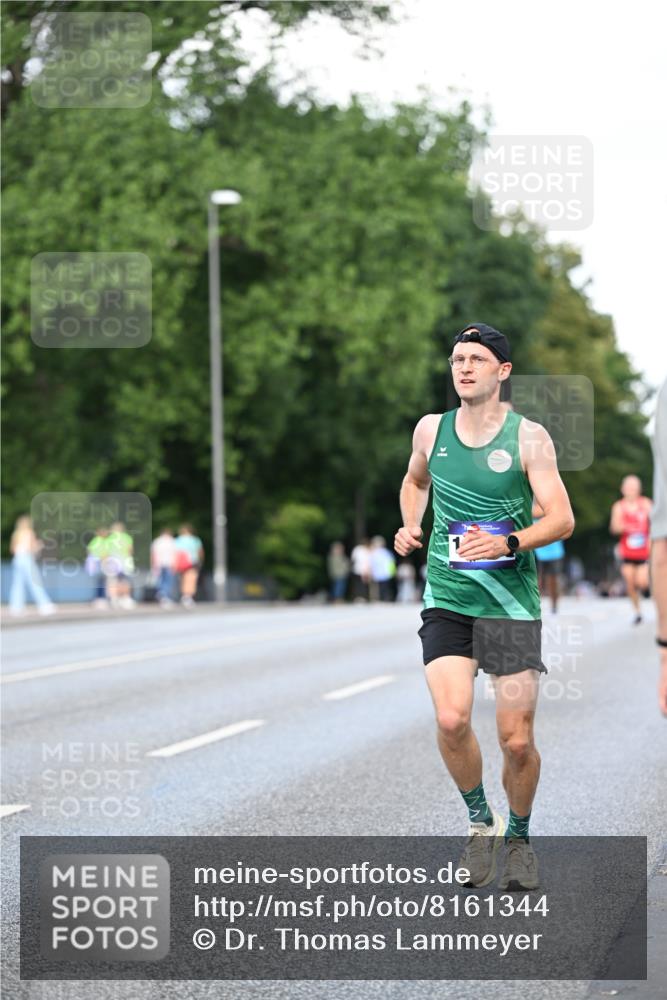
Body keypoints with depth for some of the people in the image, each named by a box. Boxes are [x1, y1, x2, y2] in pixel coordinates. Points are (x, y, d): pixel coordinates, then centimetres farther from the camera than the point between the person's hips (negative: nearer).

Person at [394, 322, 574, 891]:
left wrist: (509, 543, -26)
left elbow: (561, 520, -9)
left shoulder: (529, 437, -5)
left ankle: (518, 837, 24)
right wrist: (411, 528, 10)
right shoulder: (431, 430, 6)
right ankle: (480, 821, 7)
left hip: (513, 603, -2)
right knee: (452, 719, -18)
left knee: (517, 740, -2)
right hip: (447, 601, 2)